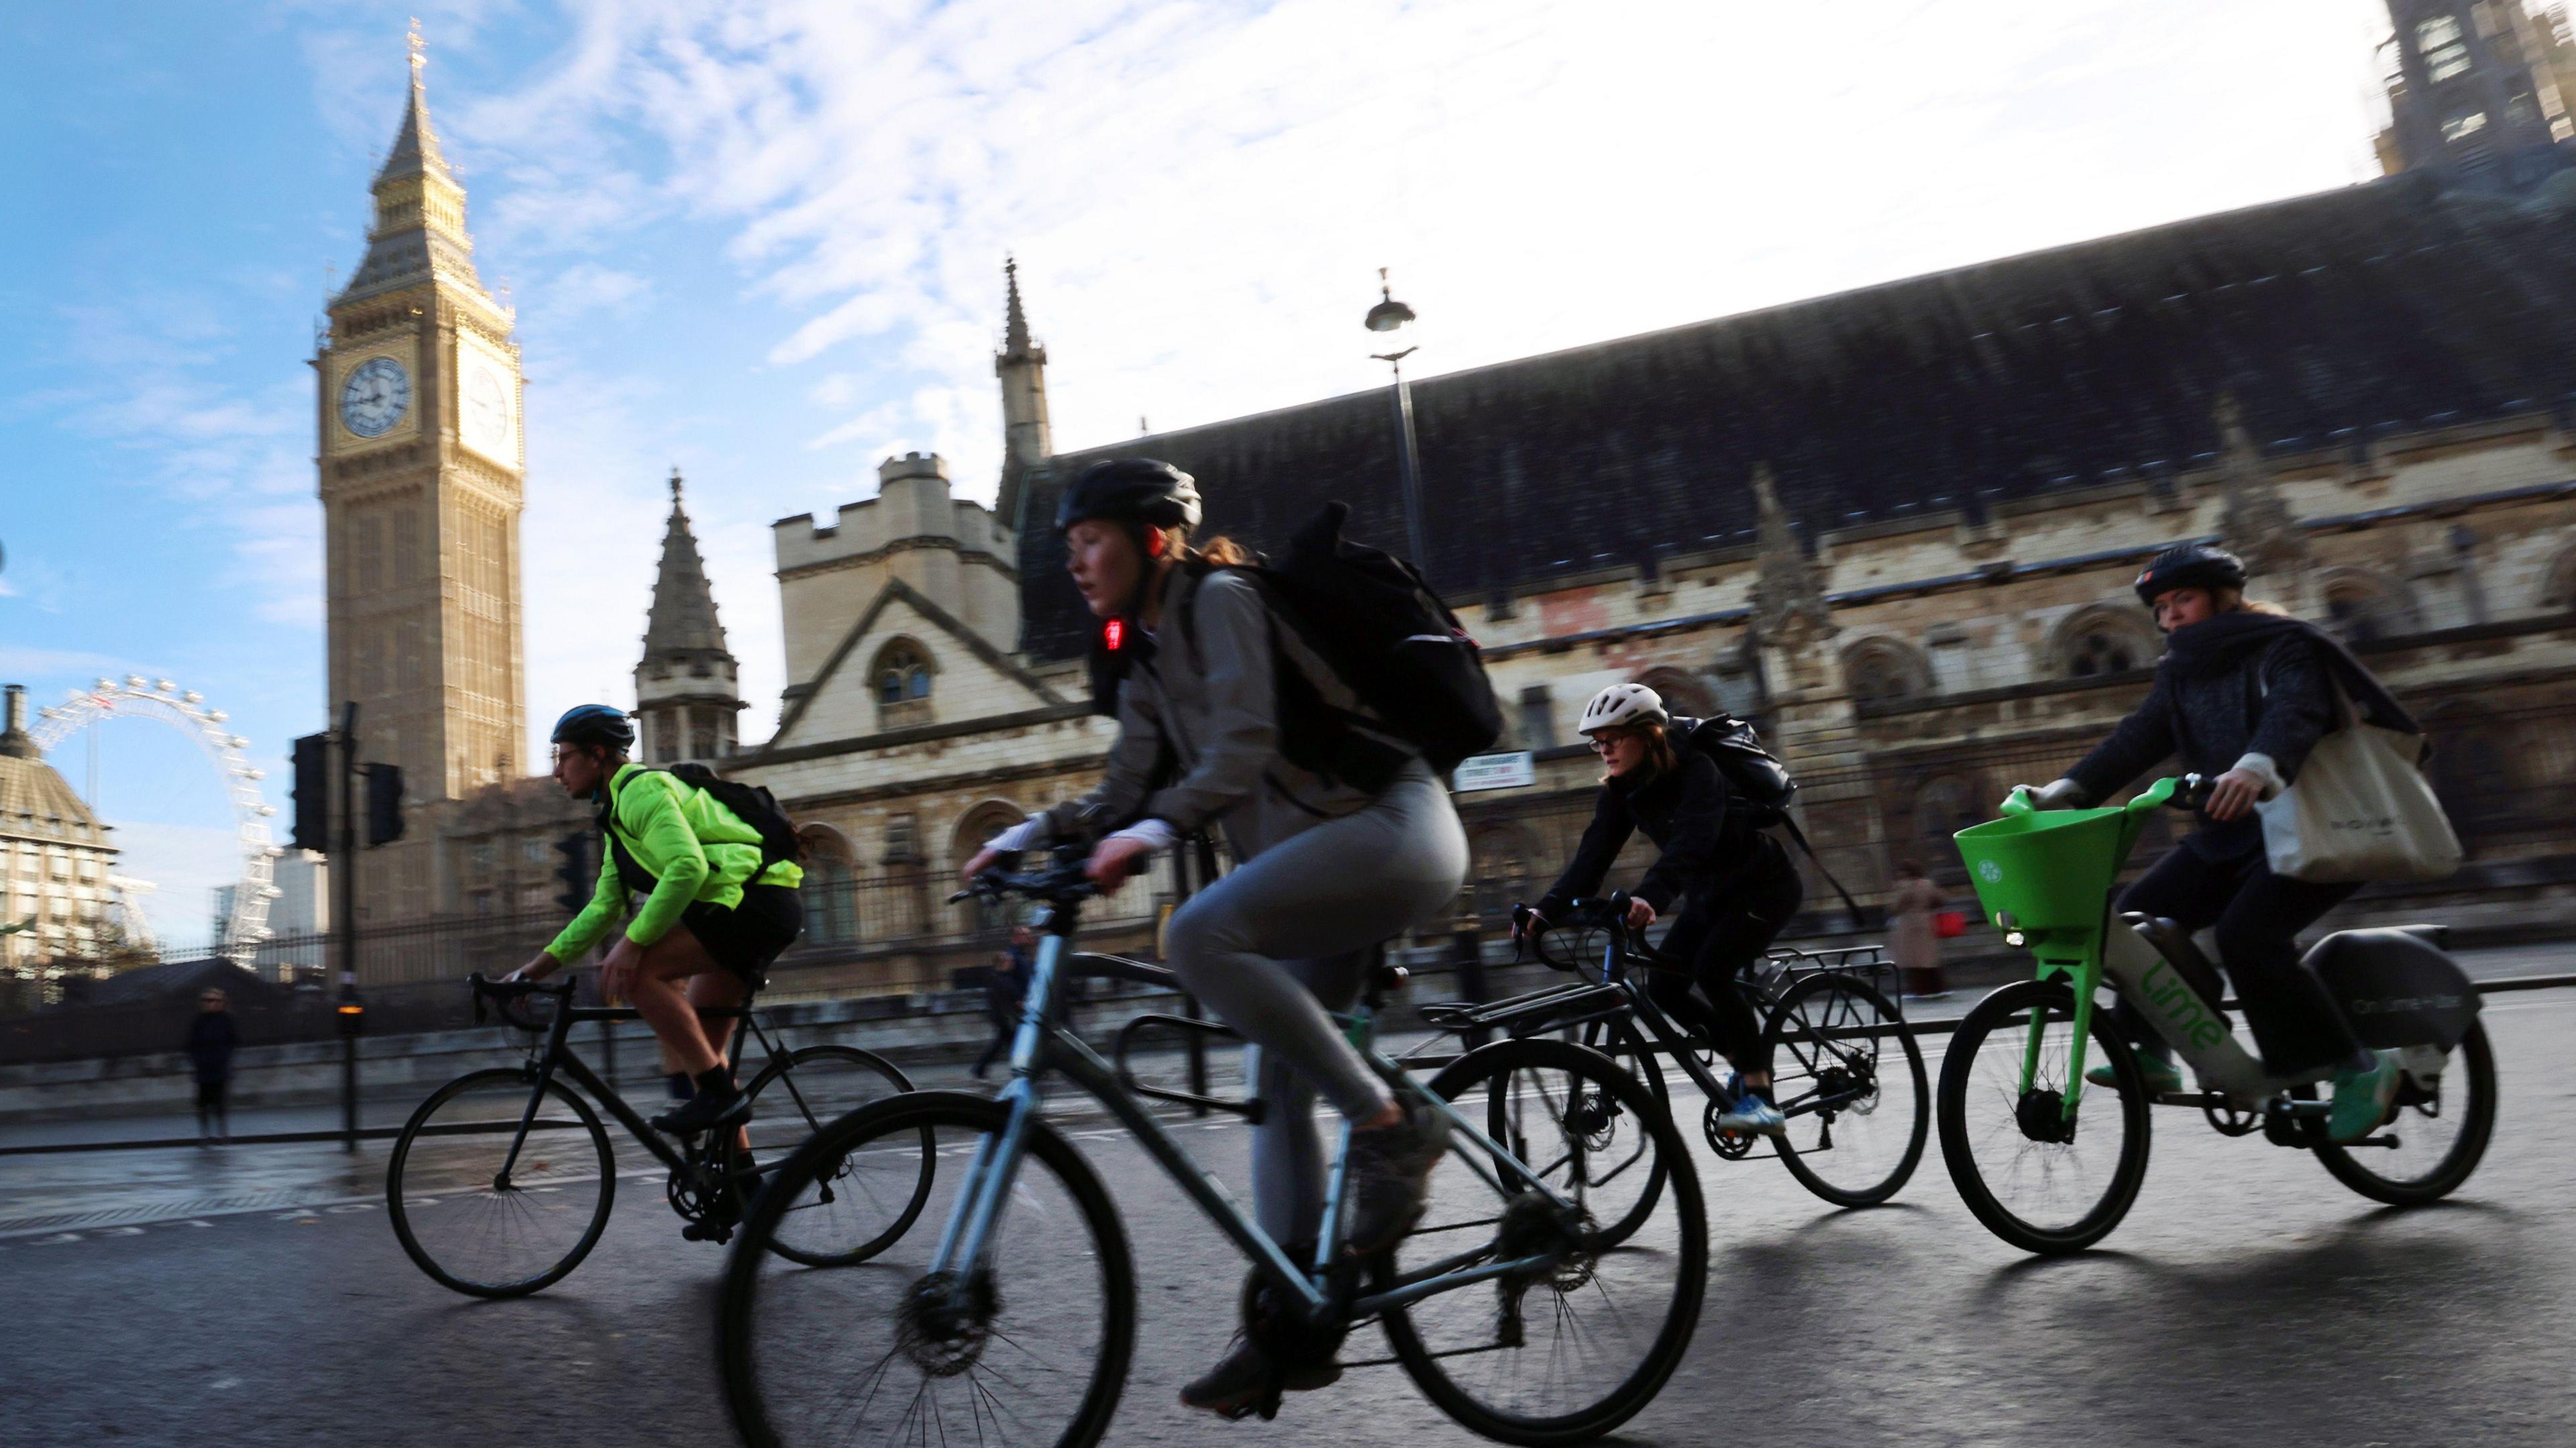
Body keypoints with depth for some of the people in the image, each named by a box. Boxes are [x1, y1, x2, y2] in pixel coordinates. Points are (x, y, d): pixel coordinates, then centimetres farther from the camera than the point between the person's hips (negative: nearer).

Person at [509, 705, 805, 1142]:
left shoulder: (642, 788, -9)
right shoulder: (619, 813, 24)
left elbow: (687, 867, -24)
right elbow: (604, 906, 25)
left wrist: (633, 944, -23)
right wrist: (540, 966, 19)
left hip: (756, 900, -11)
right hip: (762, 910, 11)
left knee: (638, 969, -20)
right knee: (696, 1042, 12)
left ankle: (718, 1092, -14)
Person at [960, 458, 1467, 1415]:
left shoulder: (1220, 600, -10)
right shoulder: (1148, 659, 16)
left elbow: (1245, 743, -24)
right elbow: (1127, 790, 11)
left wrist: (1157, 830, -35)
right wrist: (1035, 834, -2)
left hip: (1391, 826, -10)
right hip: (1335, 851, 10)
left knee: (1199, 936, -29)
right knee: (1277, 1080, 8)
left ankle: (1390, 1128, -18)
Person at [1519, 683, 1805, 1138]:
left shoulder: (1697, 771, -26)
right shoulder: (1621, 792, -6)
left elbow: (1690, 843, -42)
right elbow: (1593, 856, -14)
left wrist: (1650, 896, -58)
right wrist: (1546, 910, -28)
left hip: (1766, 885, -7)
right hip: (1710, 894, 7)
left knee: (1711, 970, -27)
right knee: (1663, 987, -6)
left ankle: (1761, 1100, -17)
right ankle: (1745, 1060, 15)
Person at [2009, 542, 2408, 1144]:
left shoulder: (2285, 648, -8)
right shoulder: (2183, 673, 13)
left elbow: (2295, 710, -29)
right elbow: (2138, 738, 1)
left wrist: (2258, 766, -52)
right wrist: (2067, 791, -14)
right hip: (2230, 835, 7)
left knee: (2246, 932, -26)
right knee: (2140, 911, -5)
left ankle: (2358, 1067, -11)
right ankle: (2151, 1054, 4)